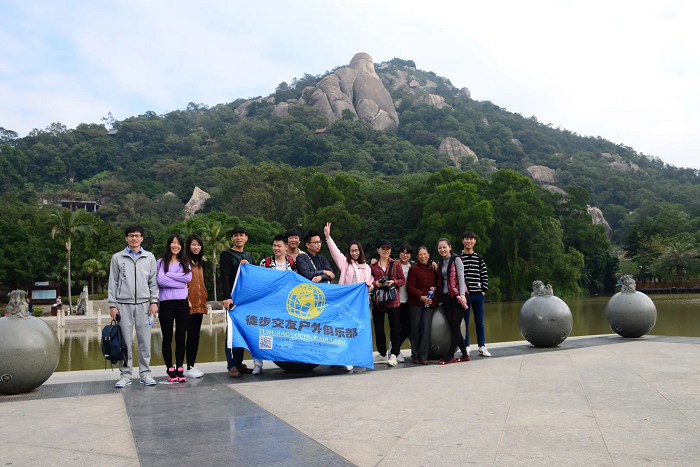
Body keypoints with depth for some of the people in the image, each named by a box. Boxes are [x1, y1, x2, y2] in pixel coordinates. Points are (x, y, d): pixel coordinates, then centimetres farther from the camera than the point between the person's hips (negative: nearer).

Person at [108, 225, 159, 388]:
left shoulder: (149, 257, 9)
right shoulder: (117, 258, 6)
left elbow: (153, 282, 8)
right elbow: (113, 283, 5)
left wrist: (154, 302, -1)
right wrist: (112, 305, -1)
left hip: (143, 304, 1)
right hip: (124, 304, -1)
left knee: (145, 340, 1)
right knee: (125, 341, 1)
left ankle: (145, 373, 9)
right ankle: (125, 374, 9)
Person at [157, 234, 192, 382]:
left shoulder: (185, 263, 13)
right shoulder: (161, 262, 5)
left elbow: (188, 278, -6)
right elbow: (160, 280, -11)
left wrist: (169, 275, -7)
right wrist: (180, 283, -9)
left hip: (182, 303, 2)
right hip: (166, 303, -2)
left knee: (181, 338, 5)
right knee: (167, 338, 3)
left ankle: (180, 370, 12)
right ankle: (170, 371, 10)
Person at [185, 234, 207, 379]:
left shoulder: (200, 262, 16)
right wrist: (186, 300, -18)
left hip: (199, 304, 7)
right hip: (190, 304, -7)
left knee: (196, 335, 9)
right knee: (191, 335, -5)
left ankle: (193, 365, 15)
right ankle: (189, 368, 2)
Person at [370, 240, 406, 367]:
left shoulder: (396, 264, 7)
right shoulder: (373, 265, 7)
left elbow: (402, 280, 7)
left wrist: (394, 282, -11)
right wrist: (375, 283, -11)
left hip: (392, 300, -1)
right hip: (378, 299, 1)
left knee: (395, 327, -3)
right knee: (378, 328, 7)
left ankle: (394, 354, 5)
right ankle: (382, 354, 19)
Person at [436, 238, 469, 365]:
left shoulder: (456, 259, -2)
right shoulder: (440, 263, 17)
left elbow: (461, 277, -10)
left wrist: (462, 294, -19)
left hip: (457, 296, -6)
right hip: (445, 297, 7)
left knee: (455, 327, -6)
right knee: (453, 327, 4)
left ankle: (449, 356, -3)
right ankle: (464, 355, 13)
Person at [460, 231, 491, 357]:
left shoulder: (479, 258, 9)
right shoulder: (457, 257, 0)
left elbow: (484, 275, 9)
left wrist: (484, 290, 0)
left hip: (478, 294, 3)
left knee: (479, 321, 7)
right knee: (464, 321, 3)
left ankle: (482, 347, 14)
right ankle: (466, 347, 10)